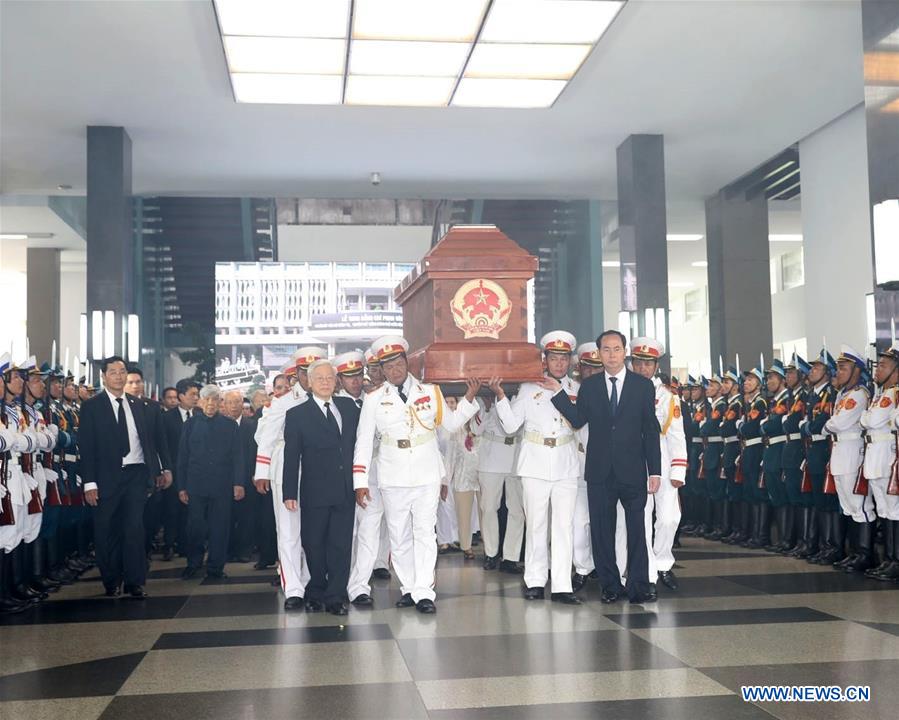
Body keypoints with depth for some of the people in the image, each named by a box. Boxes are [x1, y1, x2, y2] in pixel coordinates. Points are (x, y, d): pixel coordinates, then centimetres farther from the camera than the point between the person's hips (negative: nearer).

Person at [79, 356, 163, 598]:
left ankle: (135, 582, 4)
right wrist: (90, 482, -10)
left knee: (134, 529, -2)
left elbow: (148, 440, 13)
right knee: (107, 532, 6)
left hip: (136, 474, 2)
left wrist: (155, 472, 6)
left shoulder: (138, 405, 11)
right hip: (107, 477, -2)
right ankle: (112, 582, 21)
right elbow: (86, 446, -4)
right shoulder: (92, 406, -1)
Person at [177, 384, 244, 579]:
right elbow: (182, 457, 7)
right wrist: (181, 486, 2)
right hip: (196, 485, 0)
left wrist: (239, 483, -5)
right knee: (195, 526, 3)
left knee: (220, 527, 4)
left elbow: (237, 456, 4)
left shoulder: (230, 425, 6)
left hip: (222, 486, 0)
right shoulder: (190, 425, 7)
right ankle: (193, 564, 18)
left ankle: (215, 567, 13)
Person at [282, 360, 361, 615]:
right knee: (314, 545, 7)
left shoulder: (349, 406, 9)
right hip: (315, 493, -2)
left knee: (341, 544, 2)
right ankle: (316, 593, 21)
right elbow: (291, 457, -3)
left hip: (346, 490, 2)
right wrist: (289, 493, -7)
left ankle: (336, 596, 8)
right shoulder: (297, 415, 0)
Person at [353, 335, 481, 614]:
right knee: (399, 537, 7)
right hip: (393, 479, 1)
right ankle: (408, 588, 19)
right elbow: (364, 442, 2)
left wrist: (469, 398, 0)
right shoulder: (374, 400, 2)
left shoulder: (430, 392, 5)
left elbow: (451, 422, 14)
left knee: (425, 533, -6)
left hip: (427, 476, -1)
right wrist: (360, 481, -2)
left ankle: (424, 592, -6)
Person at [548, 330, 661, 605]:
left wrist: (655, 471, -3)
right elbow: (578, 420, -3)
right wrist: (558, 392, -10)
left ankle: (638, 587, 6)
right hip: (600, 471, 2)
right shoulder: (589, 386, 8)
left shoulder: (643, 385, 3)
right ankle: (610, 586, 16)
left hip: (633, 470, -2)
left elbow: (651, 432, 2)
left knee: (637, 530, -1)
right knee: (602, 530, 6)